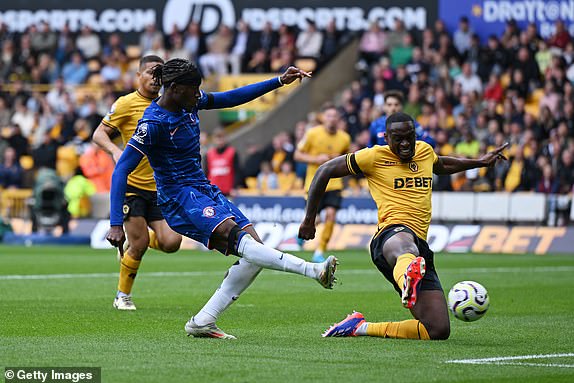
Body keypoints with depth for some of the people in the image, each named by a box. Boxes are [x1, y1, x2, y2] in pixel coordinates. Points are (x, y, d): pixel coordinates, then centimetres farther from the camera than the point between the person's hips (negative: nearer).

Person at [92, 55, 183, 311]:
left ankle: (130, 244, 23)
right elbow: (99, 134, -7)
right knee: (139, 245, -9)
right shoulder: (127, 104, -6)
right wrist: (115, 151, -26)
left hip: (159, 188, 5)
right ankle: (122, 296, 14)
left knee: (171, 242, -9)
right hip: (131, 185, -5)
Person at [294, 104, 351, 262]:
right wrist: (316, 159, -16)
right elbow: (298, 155, -1)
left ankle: (319, 253, -5)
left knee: (330, 215, -16)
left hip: (334, 183, 2)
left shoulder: (344, 138, 1)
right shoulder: (313, 134, -7)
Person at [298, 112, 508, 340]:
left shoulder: (425, 151, 20)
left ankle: (359, 327, 8)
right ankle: (409, 281, -89)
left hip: (421, 244, 7)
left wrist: (480, 162, 48)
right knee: (405, 244, -49)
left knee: (438, 331, -3)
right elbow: (325, 171, 10)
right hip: (391, 234, -7)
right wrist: (309, 220, 11)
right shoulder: (375, 157, 4)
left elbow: (441, 166, 47)